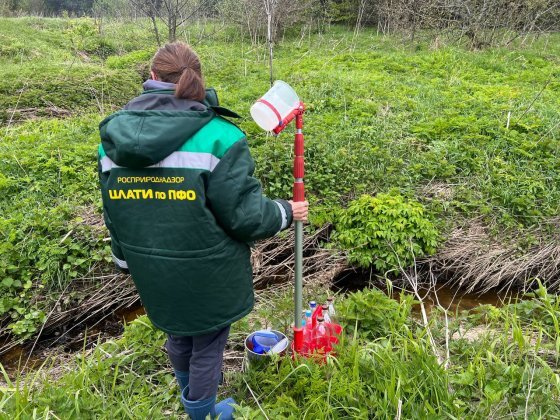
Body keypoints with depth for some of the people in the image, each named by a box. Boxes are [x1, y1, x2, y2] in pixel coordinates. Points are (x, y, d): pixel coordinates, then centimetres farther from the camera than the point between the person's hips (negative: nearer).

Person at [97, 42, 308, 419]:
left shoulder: (113, 136, -4)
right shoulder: (217, 136, -22)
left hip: (153, 274, 6)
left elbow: (114, 212, 5)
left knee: (178, 334, 29)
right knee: (208, 342, 17)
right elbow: (244, 214, -20)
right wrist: (286, 213, -1)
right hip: (207, 274, -6)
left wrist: (127, 261, 20)